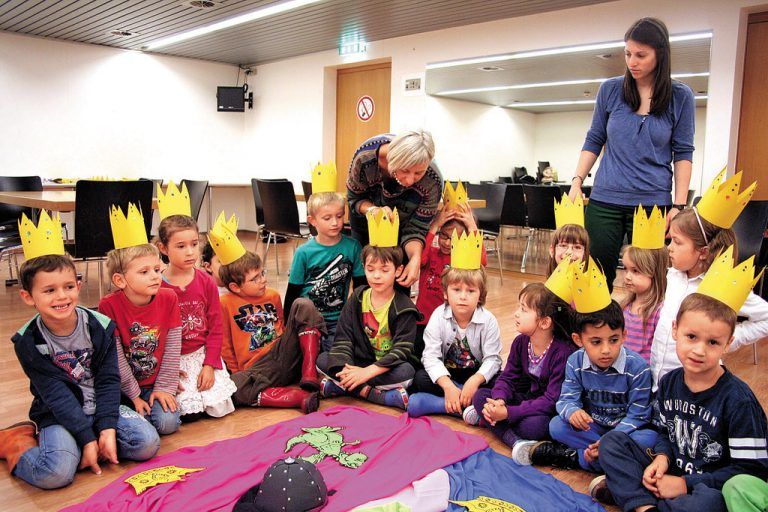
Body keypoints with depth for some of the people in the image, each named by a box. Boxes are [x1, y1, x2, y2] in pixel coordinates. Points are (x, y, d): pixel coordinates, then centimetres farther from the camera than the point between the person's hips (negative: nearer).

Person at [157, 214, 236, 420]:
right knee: (189, 412, -15)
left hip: (204, 352, 3)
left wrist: (210, 365, -8)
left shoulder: (206, 282, 0)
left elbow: (215, 327, 1)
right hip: (173, 359, -2)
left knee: (220, 408, -8)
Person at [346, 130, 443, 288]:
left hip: (401, 224, 0)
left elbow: (416, 228, -26)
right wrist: (374, 209, -40)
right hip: (365, 213, 1)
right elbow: (354, 198, -18)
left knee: (400, 278, -1)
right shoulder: (366, 156, -37)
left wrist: (415, 259, -46)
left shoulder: (432, 182, -36)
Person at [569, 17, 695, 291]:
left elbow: (683, 153, 3)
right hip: (605, 200, 1)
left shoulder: (680, 96, 1)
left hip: (653, 203, -1)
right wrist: (577, 182, 0)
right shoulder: (610, 89, 4)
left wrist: (679, 205, -4)